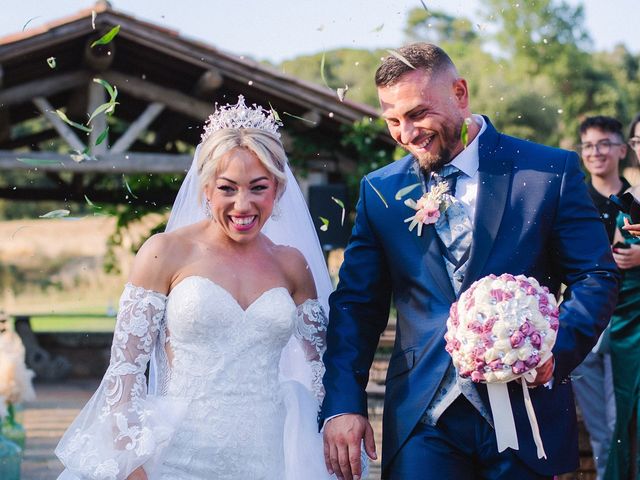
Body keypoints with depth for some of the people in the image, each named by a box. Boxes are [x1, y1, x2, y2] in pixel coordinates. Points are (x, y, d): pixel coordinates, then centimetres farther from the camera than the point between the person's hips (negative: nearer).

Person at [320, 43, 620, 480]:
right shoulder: (379, 190, 6)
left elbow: (597, 278, 0)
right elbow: (356, 304, 7)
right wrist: (342, 404, -5)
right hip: (422, 419, 1)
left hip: (525, 411, -1)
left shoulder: (551, 172, -2)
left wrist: (554, 351, -18)